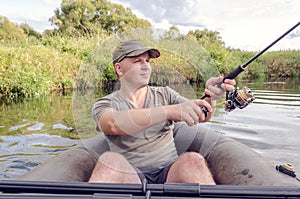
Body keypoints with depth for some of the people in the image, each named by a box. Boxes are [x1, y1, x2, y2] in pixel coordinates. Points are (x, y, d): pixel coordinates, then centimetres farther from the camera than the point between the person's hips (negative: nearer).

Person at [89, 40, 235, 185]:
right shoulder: (104, 104, 2)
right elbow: (114, 124, -23)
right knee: (110, 160, -33)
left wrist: (210, 97, -26)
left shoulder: (165, 95, 12)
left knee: (193, 160, -29)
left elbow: (199, 116, -2)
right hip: (130, 176, -2)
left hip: (169, 172, 3)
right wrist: (170, 111, -33)